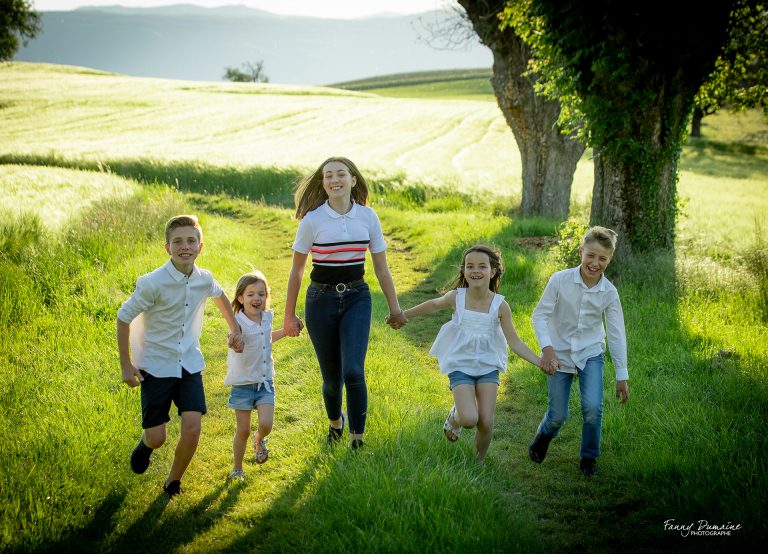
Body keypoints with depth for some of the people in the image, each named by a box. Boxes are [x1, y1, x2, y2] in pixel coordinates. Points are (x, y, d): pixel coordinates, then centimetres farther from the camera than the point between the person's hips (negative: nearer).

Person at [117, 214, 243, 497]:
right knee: (157, 437, -3)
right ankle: (146, 443, 37)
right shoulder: (152, 283, -20)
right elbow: (123, 318, -9)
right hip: (156, 366, -3)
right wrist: (126, 366, -8)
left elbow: (219, 296, 21)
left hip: (189, 365, 3)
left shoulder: (204, 280, -5)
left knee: (192, 429, -9)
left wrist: (234, 329, 18)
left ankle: (173, 481, 17)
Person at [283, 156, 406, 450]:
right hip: (321, 299, -1)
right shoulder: (312, 220, -6)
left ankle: (357, 438, -2)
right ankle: (335, 422, 39)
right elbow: (296, 271, 2)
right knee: (332, 377, 7)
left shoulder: (368, 217, 0)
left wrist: (395, 308, 8)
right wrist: (289, 315, 4)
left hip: (357, 298, 1)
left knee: (353, 371, -17)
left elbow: (381, 268, 7)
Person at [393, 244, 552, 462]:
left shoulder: (500, 306, -10)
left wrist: (540, 362, -19)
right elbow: (434, 305, 12)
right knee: (469, 419, -20)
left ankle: (479, 461, 23)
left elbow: (515, 342, -7)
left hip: (488, 367, 1)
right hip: (460, 366, -1)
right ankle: (454, 417, 18)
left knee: (486, 423, -7)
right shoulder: (456, 297, -9)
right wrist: (404, 314, 22)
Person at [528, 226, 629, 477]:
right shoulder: (560, 280, -19)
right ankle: (544, 436, 39)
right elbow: (540, 315, -11)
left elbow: (617, 334, -5)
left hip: (590, 353, 1)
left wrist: (622, 376, -3)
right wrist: (547, 348, -25)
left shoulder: (609, 292, -13)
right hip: (559, 353, -1)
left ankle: (589, 457, 9)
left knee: (593, 408, -17)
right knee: (558, 415, 2)